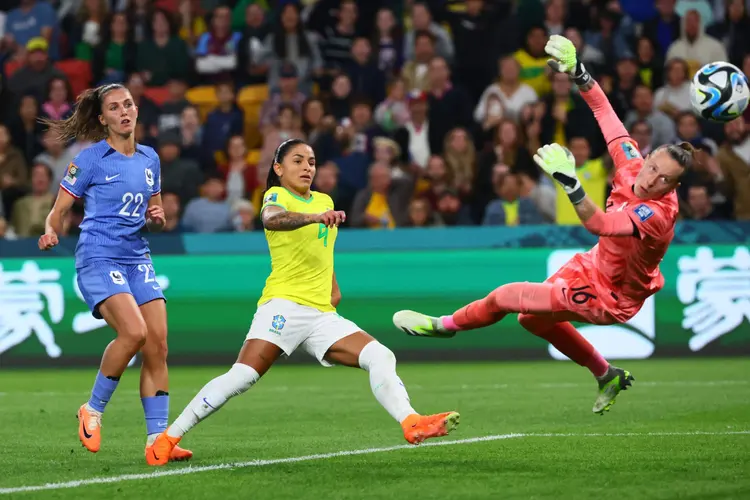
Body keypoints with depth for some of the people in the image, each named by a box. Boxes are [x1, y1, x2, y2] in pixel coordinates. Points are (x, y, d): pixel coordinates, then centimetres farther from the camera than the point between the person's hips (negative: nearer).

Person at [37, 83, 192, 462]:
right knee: (134, 332, -25)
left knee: (157, 344, -7)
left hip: (137, 258, 6)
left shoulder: (149, 159, 14)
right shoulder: (91, 159, -2)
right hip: (98, 258, -6)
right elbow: (59, 209, 0)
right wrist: (51, 232, -21)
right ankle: (92, 411, -6)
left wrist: (157, 218, 1)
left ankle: (157, 438, -5)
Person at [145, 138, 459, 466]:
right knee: (242, 377, -21)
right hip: (284, 304, -7)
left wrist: (334, 288, 27)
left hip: (322, 314, 7)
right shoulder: (277, 196, -2)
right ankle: (168, 439, -14)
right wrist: (315, 217, -44)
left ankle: (412, 424, -21)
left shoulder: (324, 201, 20)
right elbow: (271, 219, -28)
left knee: (381, 358, -11)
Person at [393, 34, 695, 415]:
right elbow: (604, 112, -4)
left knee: (507, 296, -2)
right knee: (534, 319, 29)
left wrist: (569, 182, -65)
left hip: (607, 298, -9)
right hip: (592, 266, 9)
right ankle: (607, 376, 40)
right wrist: (577, 73, -11)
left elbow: (599, 224, -53)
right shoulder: (632, 166, -16)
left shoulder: (657, 214, -37)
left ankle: (446, 325, 29)